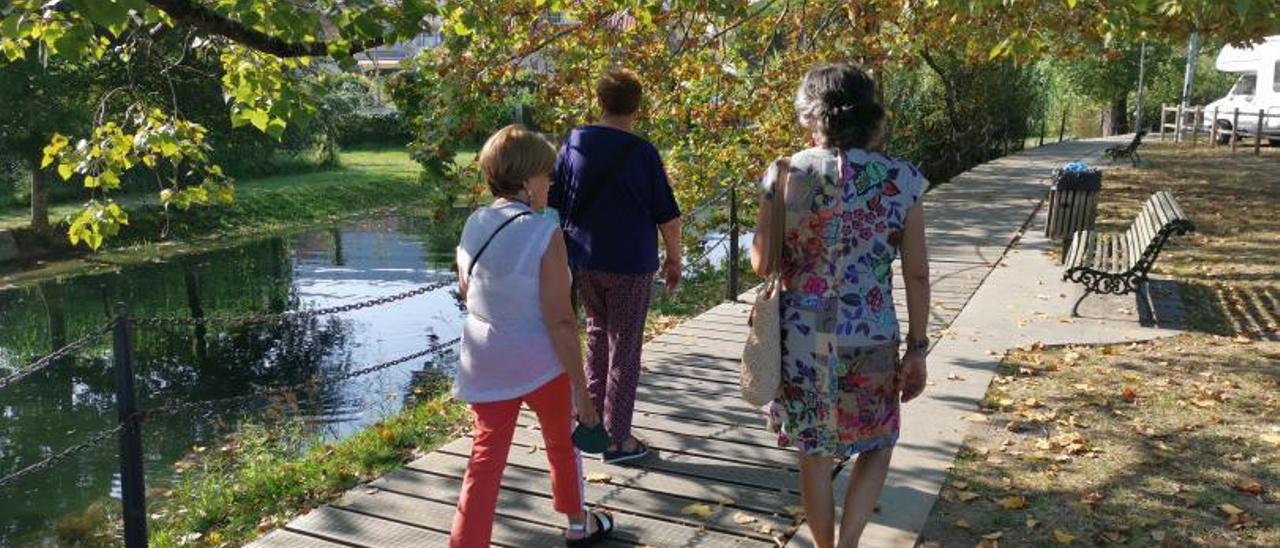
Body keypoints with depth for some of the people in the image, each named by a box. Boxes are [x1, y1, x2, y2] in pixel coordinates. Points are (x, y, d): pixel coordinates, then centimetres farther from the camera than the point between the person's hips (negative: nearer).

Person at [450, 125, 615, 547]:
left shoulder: (473, 226, -2)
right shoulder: (543, 232, -21)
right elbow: (560, 322, -21)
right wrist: (581, 390, -15)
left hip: (485, 365, 4)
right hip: (541, 364, -4)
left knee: (486, 459, 11)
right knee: (562, 444, 20)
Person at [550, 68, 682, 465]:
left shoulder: (573, 145, -2)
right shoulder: (642, 153, -13)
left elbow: (554, 205, 5)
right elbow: (667, 216, -8)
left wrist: (564, 249, 18)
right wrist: (674, 258, 6)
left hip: (584, 261, 4)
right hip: (630, 265, -4)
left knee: (597, 334, 23)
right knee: (624, 350, 5)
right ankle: (616, 439, 12)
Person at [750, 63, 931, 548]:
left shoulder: (788, 174, -6)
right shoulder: (902, 179, -4)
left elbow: (762, 263, -4)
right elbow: (917, 274, -3)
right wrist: (917, 349, 5)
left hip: (802, 337, 0)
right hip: (871, 339, 0)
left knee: (815, 455, 16)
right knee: (877, 447, 22)